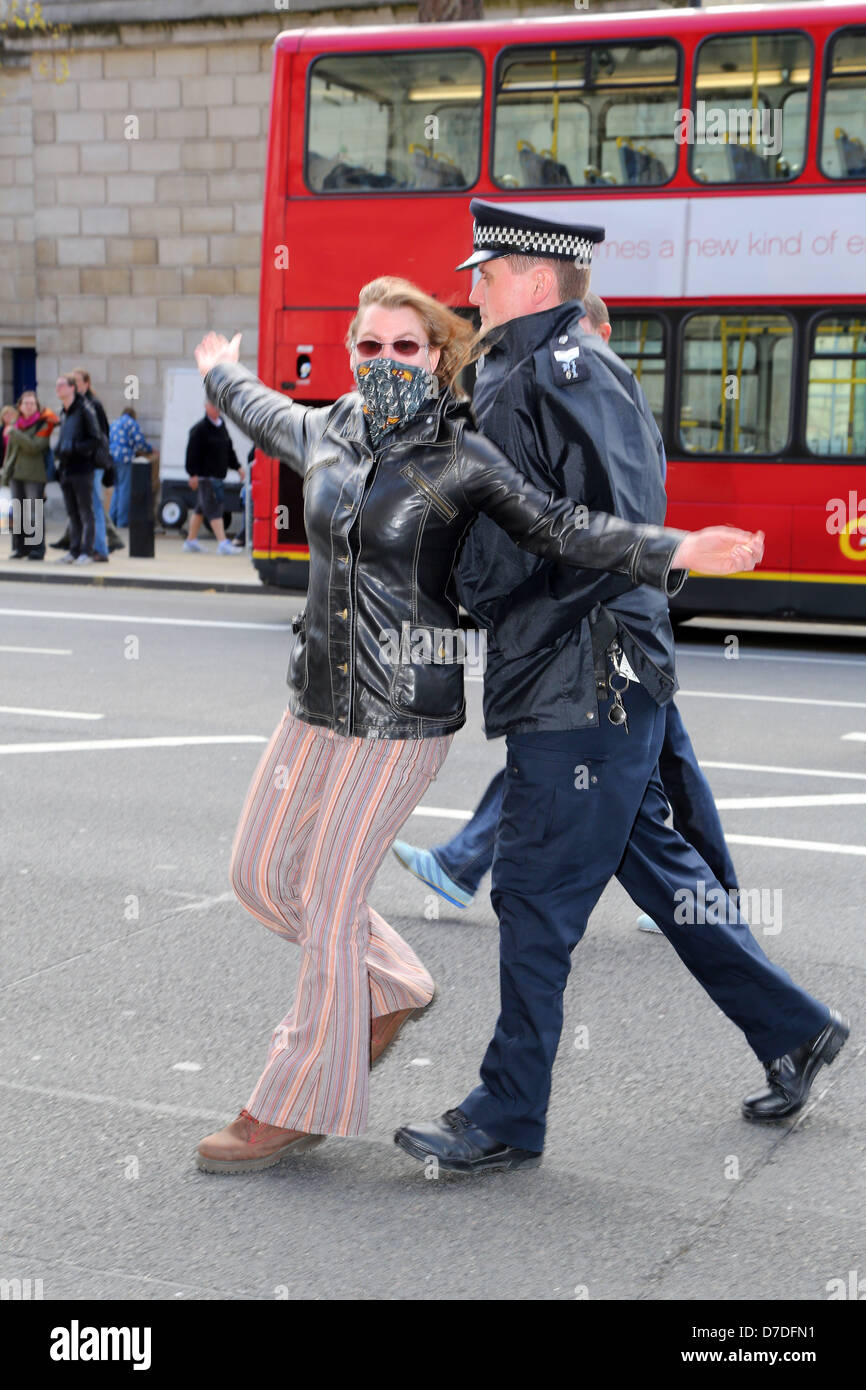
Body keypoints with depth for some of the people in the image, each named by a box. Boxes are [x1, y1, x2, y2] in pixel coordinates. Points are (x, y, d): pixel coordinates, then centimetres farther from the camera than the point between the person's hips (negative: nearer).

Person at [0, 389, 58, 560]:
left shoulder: (43, 424, -3)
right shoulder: (16, 425, 15)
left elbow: (34, 447, -16)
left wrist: (15, 434, -17)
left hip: (34, 475, -6)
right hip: (16, 474, 6)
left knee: (34, 514, -7)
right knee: (17, 512, 6)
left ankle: (37, 549, -4)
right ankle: (20, 548, 12)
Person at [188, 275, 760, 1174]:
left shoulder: (461, 458, -9)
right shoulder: (325, 433, 7)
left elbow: (559, 528, -12)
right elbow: (262, 413, 29)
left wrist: (671, 553, -26)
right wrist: (221, 373, 49)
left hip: (404, 711, -7)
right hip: (317, 700, 7)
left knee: (329, 902, -2)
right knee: (261, 874, 12)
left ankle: (295, 1110, 13)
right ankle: (391, 989, 35)